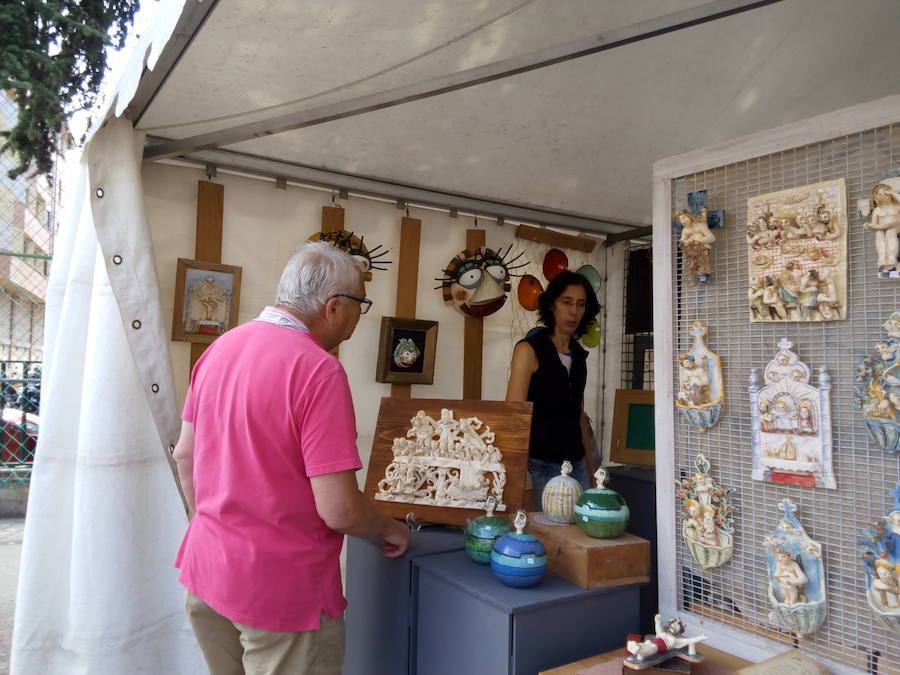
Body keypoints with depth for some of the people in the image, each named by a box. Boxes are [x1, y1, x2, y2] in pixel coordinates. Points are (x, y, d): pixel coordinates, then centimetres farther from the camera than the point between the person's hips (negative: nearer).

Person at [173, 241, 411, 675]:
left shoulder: (219, 348, 0)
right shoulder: (318, 369, -24)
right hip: (281, 591, -7)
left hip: (204, 574, 7)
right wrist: (390, 530, -4)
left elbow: (184, 454, 9)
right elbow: (339, 509, -24)